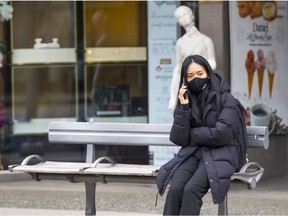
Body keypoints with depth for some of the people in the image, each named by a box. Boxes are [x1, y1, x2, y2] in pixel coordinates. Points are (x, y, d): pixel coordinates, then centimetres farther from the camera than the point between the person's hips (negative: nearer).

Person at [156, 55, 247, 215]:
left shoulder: (226, 100, -4)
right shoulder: (186, 100, 9)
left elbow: (220, 134, -15)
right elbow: (178, 139, 0)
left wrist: (191, 134, -1)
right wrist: (183, 107, -9)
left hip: (220, 154, -4)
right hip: (193, 153, 4)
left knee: (191, 189, -30)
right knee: (175, 188, -26)